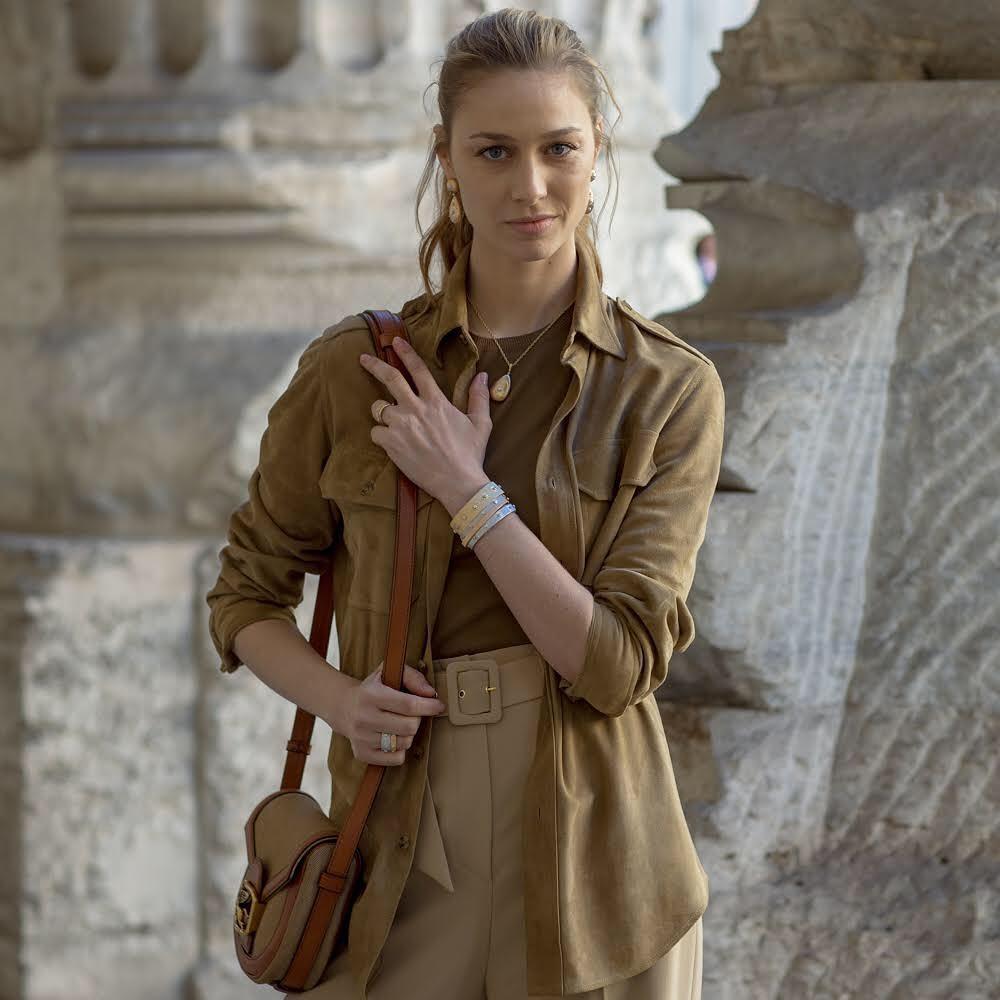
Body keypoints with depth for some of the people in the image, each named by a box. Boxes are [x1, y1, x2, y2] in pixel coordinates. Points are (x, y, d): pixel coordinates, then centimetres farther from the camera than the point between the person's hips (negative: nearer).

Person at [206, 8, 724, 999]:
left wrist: (468, 492, -15)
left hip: (590, 860, -1)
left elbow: (619, 660, -11)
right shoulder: (352, 370, -1)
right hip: (406, 858, 1)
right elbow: (247, 593, 9)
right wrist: (336, 698, -10)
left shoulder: (671, 390, -4)